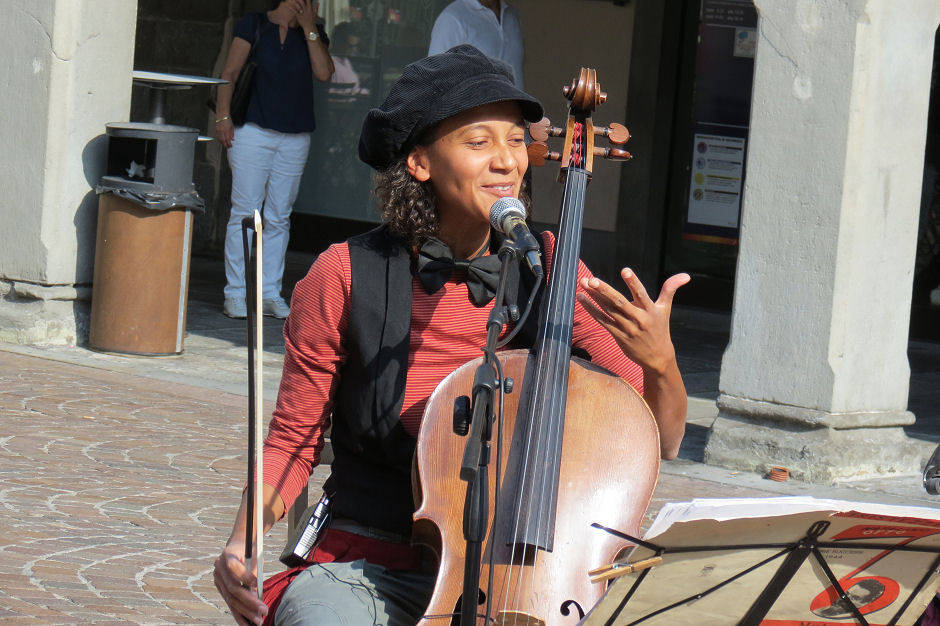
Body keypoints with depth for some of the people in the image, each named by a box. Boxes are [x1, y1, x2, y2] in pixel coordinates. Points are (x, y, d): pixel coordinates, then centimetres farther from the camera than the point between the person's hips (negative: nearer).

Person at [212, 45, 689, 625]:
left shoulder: (546, 269, 0)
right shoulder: (347, 277, -5)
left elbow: (662, 440, 2)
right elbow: (292, 443, 5)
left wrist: (659, 362, -19)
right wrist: (242, 543, -13)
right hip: (365, 571, -1)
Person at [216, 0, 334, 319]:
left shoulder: (313, 33, 12)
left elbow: (324, 73, -3)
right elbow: (230, 72, 2)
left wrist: (308, 28, -4)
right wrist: (223, 115, -9)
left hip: (295, 138, 3)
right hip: (253, 132, -3)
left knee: (279, 218, 5)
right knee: (244, 213, -5)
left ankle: (270, 293, 10)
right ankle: (236, 294, -1)